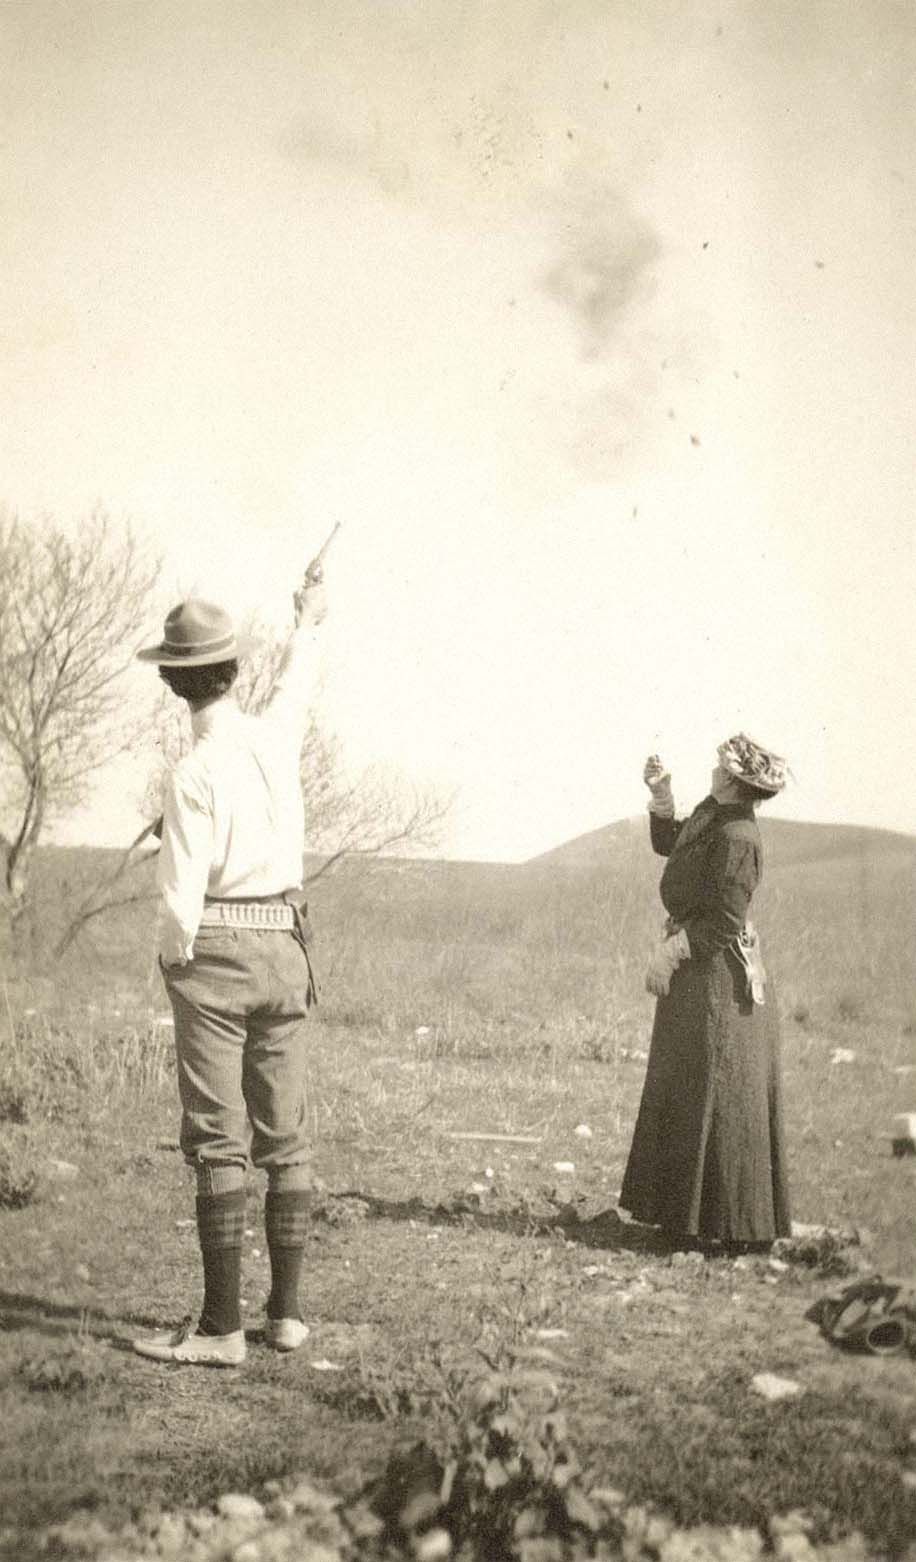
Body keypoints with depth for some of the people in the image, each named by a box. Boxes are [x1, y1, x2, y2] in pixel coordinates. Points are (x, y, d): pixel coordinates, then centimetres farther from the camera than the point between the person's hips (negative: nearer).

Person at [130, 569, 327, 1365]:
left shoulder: (194, 772, -14)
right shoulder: (277, 734, 1)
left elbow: (183, 895, -15)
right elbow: (296, 682, 25)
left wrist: (174, 965, 3)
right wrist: (307, 621, 44)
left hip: (215, 949, -6)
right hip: (286, 947, 6)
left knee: (219, 1142, -3)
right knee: (286, 1138, 10)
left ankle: (222, 1325, 0)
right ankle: (287, 1310, 17)